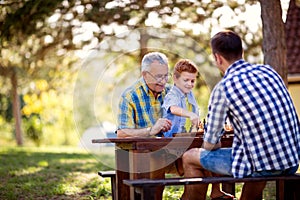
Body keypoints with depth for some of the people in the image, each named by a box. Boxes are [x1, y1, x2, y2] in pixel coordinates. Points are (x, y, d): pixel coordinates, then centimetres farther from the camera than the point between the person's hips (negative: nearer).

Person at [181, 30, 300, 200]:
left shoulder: (223, 88, -11)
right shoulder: (268, 70, 7)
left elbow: (210, 144, -3)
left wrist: (213, 143, 21)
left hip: (261, 166, -6)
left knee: (189, 157, 12)